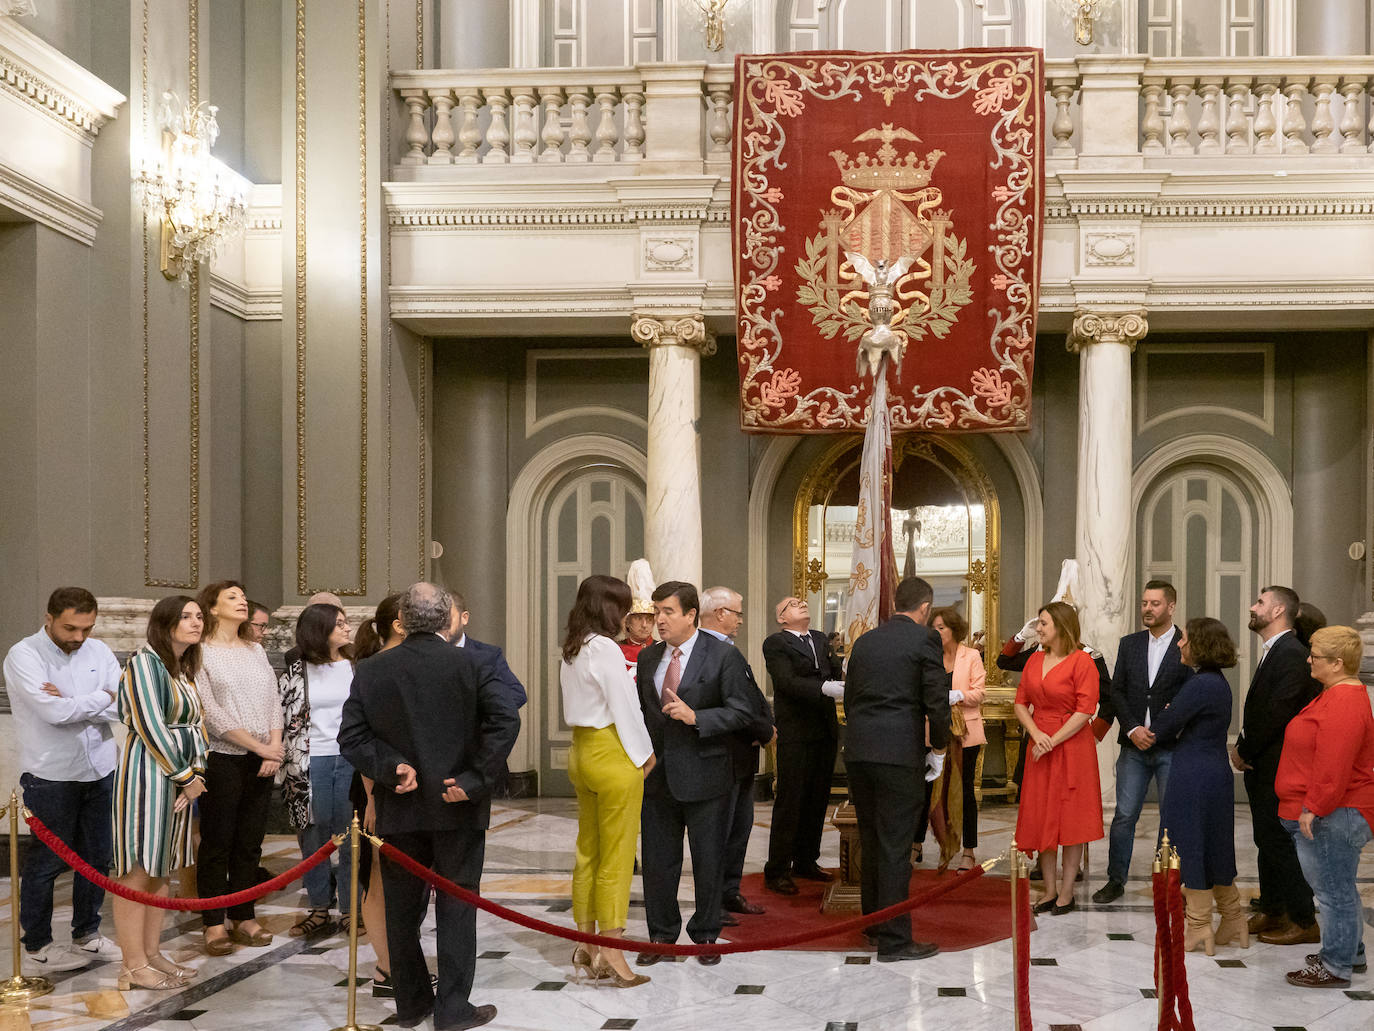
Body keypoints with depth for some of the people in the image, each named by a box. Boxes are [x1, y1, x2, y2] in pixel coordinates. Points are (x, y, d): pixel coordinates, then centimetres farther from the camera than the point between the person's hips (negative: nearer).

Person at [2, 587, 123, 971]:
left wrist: (72, 703, -17)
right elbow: (54, 712, -23)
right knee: (46, 862, 4)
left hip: (99, 770, 5)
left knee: (97, 858, 13)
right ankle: (37, 946, 18)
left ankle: (87, 934, 28)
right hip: (51, 776, -5)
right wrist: (102, 698, -9)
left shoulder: (98, 652, 5)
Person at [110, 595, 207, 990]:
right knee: (136, 870, -3)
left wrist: (197, 771, -2)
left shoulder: (186, 669, 15)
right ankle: (134, 967, 1)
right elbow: (151, 728, -16)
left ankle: (152, 953, 21)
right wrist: (186, 777, -10)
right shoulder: (145, 663, -11)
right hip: (148, 774, -9)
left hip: (180, 776, 9)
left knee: (161, 868, 13)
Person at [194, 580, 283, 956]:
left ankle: (244, 917, 17)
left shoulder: (256, 651, 15)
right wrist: (257, 745, -13)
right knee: (216, 842, 1)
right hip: (221, 758, -5)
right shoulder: (201, 652, -4)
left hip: (261, 761, 5)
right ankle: (214, 924, 8)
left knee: (250, 842, 9)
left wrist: (275, 746, -4)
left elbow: (273, 701, 12)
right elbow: (210, 710, -12)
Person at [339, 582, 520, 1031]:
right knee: (456, 906, 6)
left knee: (402, 907, 14)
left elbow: (351, 736, -6)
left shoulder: (371, 670, -1)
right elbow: (506, 718, -17)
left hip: (399, 809, 2)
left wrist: (391, 768, -7)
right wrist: (477, 779, -14)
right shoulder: (470, 663, -8)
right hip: (457, 808, -2)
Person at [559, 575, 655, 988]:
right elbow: (624, 708, -14)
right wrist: (644, 755, -3)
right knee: (616, 858, -2)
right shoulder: (605, 649, -16)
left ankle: (585, 947, 21)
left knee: (588, 852, 14)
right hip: (613, 755, -9)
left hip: (581, 752, 9)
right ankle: (611, 953, 1)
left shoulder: (572, 649, 9)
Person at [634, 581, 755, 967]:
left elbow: (740, 712, -10)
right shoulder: (648, 657, 9)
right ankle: (661, 935, 23)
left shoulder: (723, 656, -7)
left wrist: (694, 716, -22)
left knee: (708, 860, 6)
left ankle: (705, 936, 21)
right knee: (657, 861, 10)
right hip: (657, 776, 4)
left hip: (704, 776, -4)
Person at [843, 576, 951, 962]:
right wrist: (939, 748, 5)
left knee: (871, 843, 17)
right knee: (895, 847, -2)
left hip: (858, 752, 6)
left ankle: (874, 922, 28)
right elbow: (937, 700, -8)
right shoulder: (924, 639, -4)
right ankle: (893, 940, 1)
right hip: (900, 753, -6)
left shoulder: (865, 640, 14)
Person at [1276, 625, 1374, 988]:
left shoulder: (1343, 705, -22)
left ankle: (1335, 967, 7)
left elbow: (1333, 766, -28)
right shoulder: (1339, 695, 14)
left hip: (1332, 818, -11)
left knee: (1334, 890, -2)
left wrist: (1313, 808, -25)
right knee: (1338, 887, 20)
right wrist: (1311, 807, 26)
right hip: (1331, 813, 11)